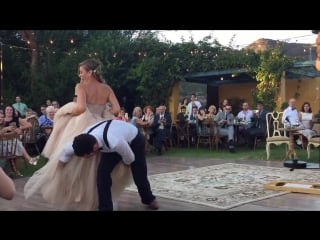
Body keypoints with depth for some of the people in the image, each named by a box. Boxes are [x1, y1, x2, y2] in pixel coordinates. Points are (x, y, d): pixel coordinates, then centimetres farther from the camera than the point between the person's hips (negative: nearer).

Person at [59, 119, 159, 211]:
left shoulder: (115, 143, -49)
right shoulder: (85, 139, -30)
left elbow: (130, 158, -28)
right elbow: (68, 150, -7)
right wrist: (62, 161, 10)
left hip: (135, 140, -4)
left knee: (139, 174, 7)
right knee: (103, 171, -15)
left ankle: (149, 199, 40)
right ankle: (105, 208, 0)